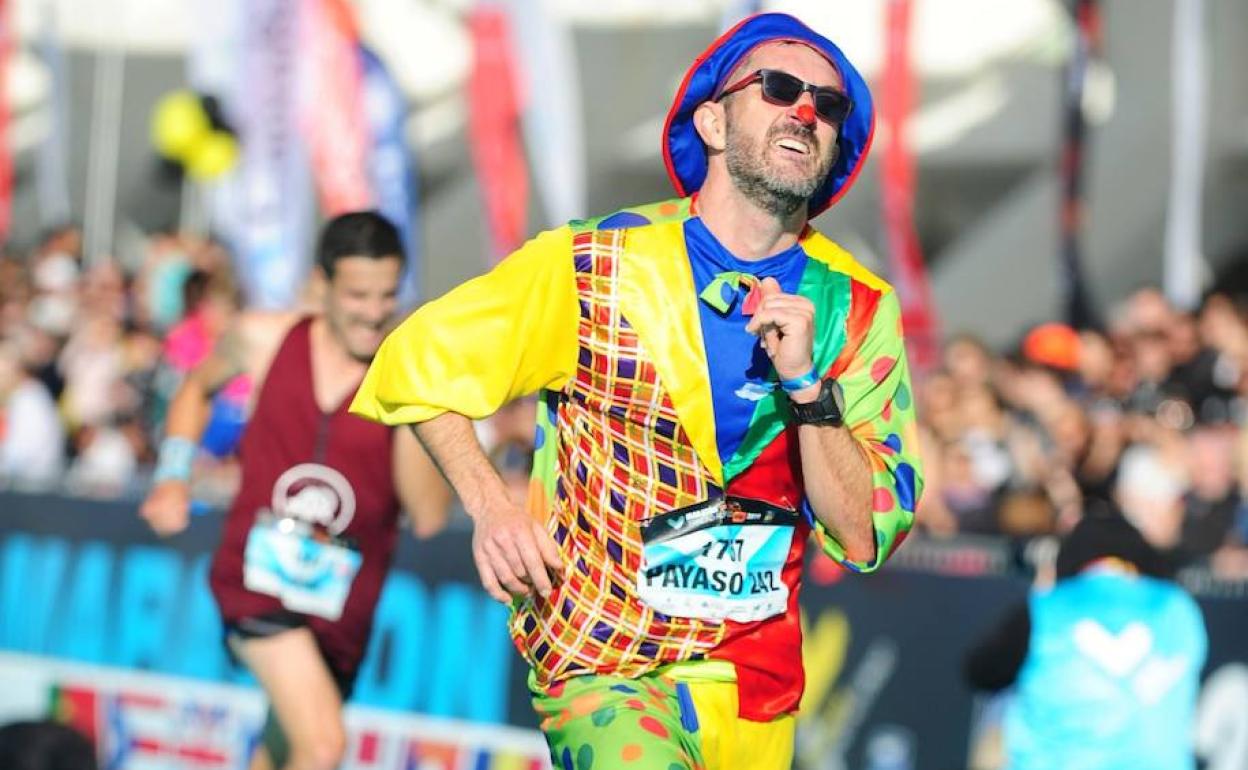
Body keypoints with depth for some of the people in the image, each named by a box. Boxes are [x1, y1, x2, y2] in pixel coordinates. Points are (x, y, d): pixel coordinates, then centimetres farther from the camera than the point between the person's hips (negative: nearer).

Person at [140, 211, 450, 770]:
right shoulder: (265, 340, -1)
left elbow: (428, 517, -15)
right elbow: (198, 388, 22)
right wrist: (173, 476, 10)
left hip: (340, 600, 2)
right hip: (260, 577, -2)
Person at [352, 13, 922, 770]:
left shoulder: (859, 309, -1)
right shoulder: (596, 266, -6)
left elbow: (865, 536, -5)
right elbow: (421, 359, 4)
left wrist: (807, 387, -18)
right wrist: (491, 504, -10)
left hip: (760, 680, 4)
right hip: (604, 665, -4)